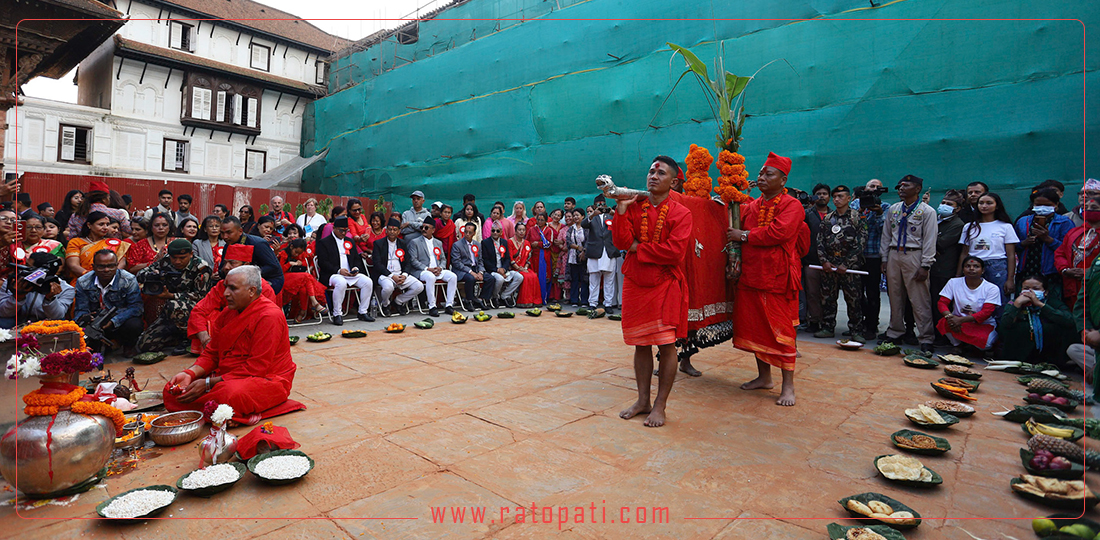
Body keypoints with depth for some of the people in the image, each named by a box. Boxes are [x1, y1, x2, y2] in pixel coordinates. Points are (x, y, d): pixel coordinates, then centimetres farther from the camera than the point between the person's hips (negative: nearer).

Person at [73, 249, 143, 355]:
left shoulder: (129, 280, -12)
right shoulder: (83, 282, -2)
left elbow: (135, 307, -17)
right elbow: (81, 310, -3)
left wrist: (114, 321, -32)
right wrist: (83, 317, -29)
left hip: (121, 321, -3)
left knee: (134, 325, -35)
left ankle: (128, 346, 3)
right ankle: (99, 346, 10)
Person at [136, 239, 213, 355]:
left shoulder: (201, 267, -12)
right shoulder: (165, 263, 3)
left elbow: (200, 295, -13)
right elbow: (140, 275, 7)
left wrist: (170, 296, -21)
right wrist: (155, 275, -17)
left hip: (196, 309, -6)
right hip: (169, 311, 6)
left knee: (174, 306, -39)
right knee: (144, 344, -6)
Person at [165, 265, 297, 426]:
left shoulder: (269, 316, -19)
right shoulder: (229, 312, 9)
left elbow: (256, 368, -21)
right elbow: (212, 352, 12)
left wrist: (208, 383, -21)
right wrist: (189, 373, -9)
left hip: (267, 380, -9)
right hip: (226, 377, 9)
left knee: (233, 395, -39)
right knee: (172, 389, -3)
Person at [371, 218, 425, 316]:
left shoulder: (403, 243, 14)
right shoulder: (378, 243, 2)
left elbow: (408, 262, 12)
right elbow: (377, 264, -7)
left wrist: (404, 275, -9)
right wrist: (392, 276, -16)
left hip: (401, 274, 4)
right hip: (385, 274, -4)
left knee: (419, 286, -17)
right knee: (388, 287, -37)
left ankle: (400, 301, 9)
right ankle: (385, 304, -1)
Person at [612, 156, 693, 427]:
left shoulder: (681, 213, -4)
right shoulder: (633, 206, 6)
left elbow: (674, 252, -17)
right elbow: (621, 241, -6)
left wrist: (638, 247, -11)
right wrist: (621, 209, -12)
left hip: (666, 286, -3)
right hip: (635, 284, 3)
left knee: (666, 345, -1)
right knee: (641, 344, 10)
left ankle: (659, 405, 13)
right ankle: (642, 400, 24)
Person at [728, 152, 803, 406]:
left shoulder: (791, 205, -5)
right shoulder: (750, 206, 15)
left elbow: (778, 232, -19)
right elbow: (736, 228, 23)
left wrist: (744, 235, -12)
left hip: (777, 277, -6)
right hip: (750, 275, 7)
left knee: (780, 329, -3)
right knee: (754, 326, 10)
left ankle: (788, 385, 7)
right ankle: (764, 376, 25)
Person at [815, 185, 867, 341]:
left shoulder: (856, 217, 1)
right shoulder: (827, 218, 13)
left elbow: (860, 244, -5)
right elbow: (820, 242, 11)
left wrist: (846, 264, -11)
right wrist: (824, 261, -2)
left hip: (850, 265, -4)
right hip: (828, 265, 4)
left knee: (854, 299, -3)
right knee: (827, 297, 7)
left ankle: (856, 331, 5)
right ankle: (827, 328, 17)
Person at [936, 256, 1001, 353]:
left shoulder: (992, 288, -6)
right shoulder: (954, 283, 0)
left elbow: (986, 312, -15)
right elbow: (942, 303, -5)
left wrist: (961, 320, -29)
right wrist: (949, 316, -29)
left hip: (983, 326, -1)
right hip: (958, 323, 1)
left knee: (985, 342, -35)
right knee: (944, 323, -33)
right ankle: (959, 345, 0)